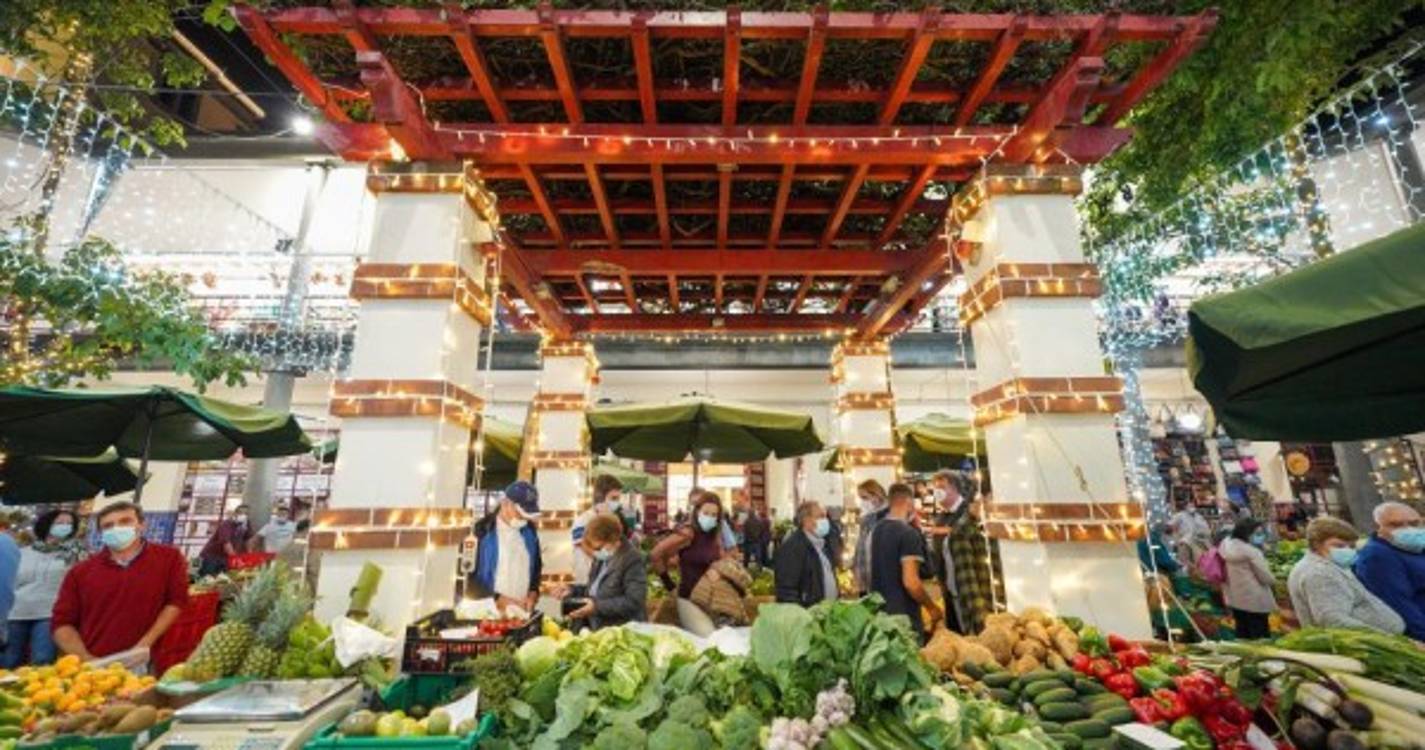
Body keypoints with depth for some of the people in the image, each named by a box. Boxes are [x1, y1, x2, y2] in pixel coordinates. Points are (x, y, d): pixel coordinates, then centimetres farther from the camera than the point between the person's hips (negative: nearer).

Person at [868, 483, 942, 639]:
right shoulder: (908, 533, -17)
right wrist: (933, 608, -8)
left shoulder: (876, 530, 6)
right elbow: (910, 582, -20)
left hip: (878, 612, 7)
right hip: (904, 615, -7)